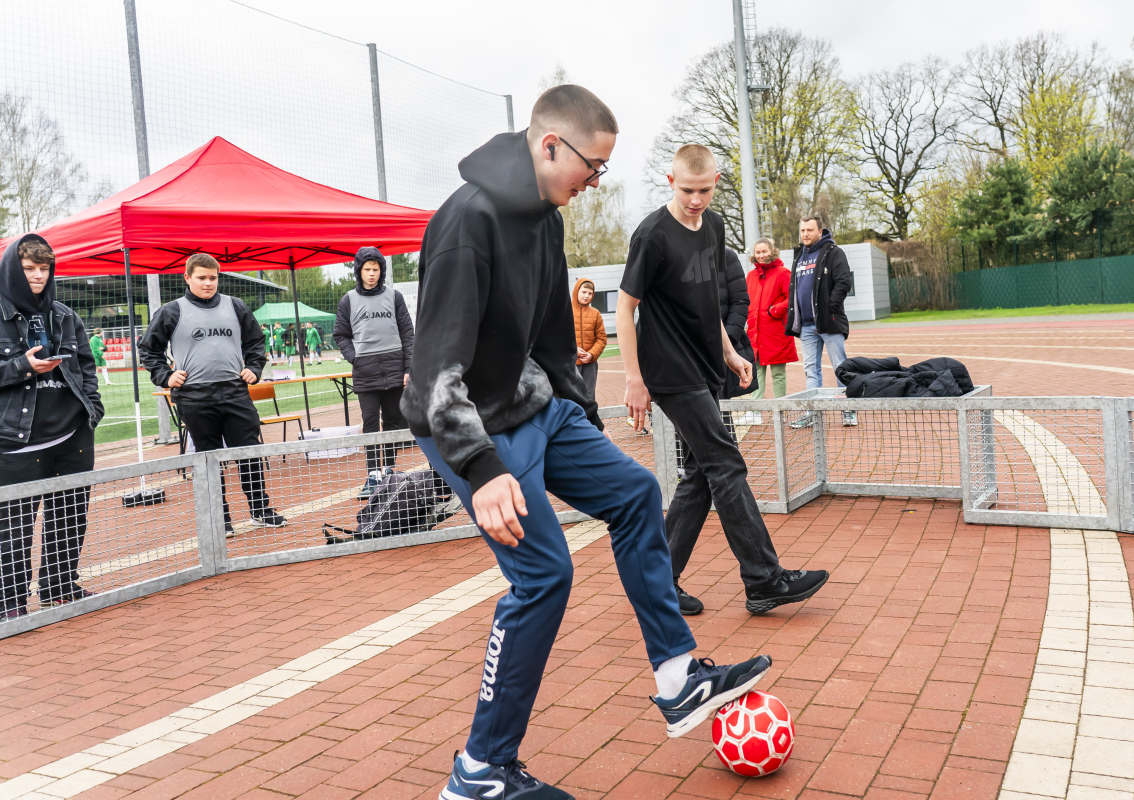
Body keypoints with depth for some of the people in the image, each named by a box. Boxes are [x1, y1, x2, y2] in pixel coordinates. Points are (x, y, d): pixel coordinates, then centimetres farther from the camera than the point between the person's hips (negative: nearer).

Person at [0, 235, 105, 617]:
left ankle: (60, 587, 27)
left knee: (71, 515, 12)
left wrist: (92, 407, 6)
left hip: (73, 434, 5)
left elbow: (86, 366, 18)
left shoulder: (65, 317, 14)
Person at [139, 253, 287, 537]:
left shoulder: (235, 307, 10)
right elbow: (148, 348, 10)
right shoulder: (172, 312, 3)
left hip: (235, 392, 2)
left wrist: (254, 368, 8)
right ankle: (220, 519, 15)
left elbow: (255, 340, 21)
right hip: (195, 398, -2)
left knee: (251, 452, 3)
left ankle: (261, 509, 16)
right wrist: (165, 376, 0)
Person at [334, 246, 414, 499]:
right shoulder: (349, 300, 7)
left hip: (394, 368, 1)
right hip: (365, 371, -1)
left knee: (394, 420, 7)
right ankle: (373, 475, 0)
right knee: (370, 423, -2)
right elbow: (341, 335, 11)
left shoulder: (394, 296, 7)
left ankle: (389, 469, 18)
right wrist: (354, 358, -5)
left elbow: (407, 332, 6)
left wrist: (410, 368, 0)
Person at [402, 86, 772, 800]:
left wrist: (583, 413, 22)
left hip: (538, 411, 10)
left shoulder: (546, 218, 7)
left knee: (636, 493, 10)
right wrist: (482, 468, -36)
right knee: (543, 573, -11)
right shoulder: (470, 219, -23)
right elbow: (438, 365, -29)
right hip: (476, 431, -10)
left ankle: (679, 685, 19)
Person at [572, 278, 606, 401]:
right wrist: (573, 349, -14)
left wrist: (592, 354, -9)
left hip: (590, 364, 2)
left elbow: (601, 339, 5)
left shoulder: (595, 314, 5)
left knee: (588, 396, 7)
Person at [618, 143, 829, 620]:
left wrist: (729, 353, 19)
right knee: (727, 469, -8)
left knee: (702, 477, 9)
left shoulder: (713, 226, 11)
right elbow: (625, 306, -11)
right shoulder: (654, 235, -13)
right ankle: (765, 582, 0)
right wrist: (634, 379, -15)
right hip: (673, 374, -8)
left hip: (705, 371, 8)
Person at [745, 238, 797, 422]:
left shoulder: (783, 273, -2)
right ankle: (756, 411, 8)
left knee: (778, 372, 2)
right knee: (757, 371, 5)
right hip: (754, 331, 5)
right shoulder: (751, 275, 14)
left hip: (776, 331, -5)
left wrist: (775, 310, -13)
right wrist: (749, 318, 6)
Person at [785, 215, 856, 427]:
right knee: (811, 369, 7)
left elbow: (843, 283, -11)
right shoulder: (799, 256, 19)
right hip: (806, 325, 6)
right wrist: (792, 318, 15)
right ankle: (813, 413, 10)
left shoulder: (833, 252, -2)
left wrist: (831, 307, -18)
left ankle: (849, 410, 6)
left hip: (829, 322, -6)